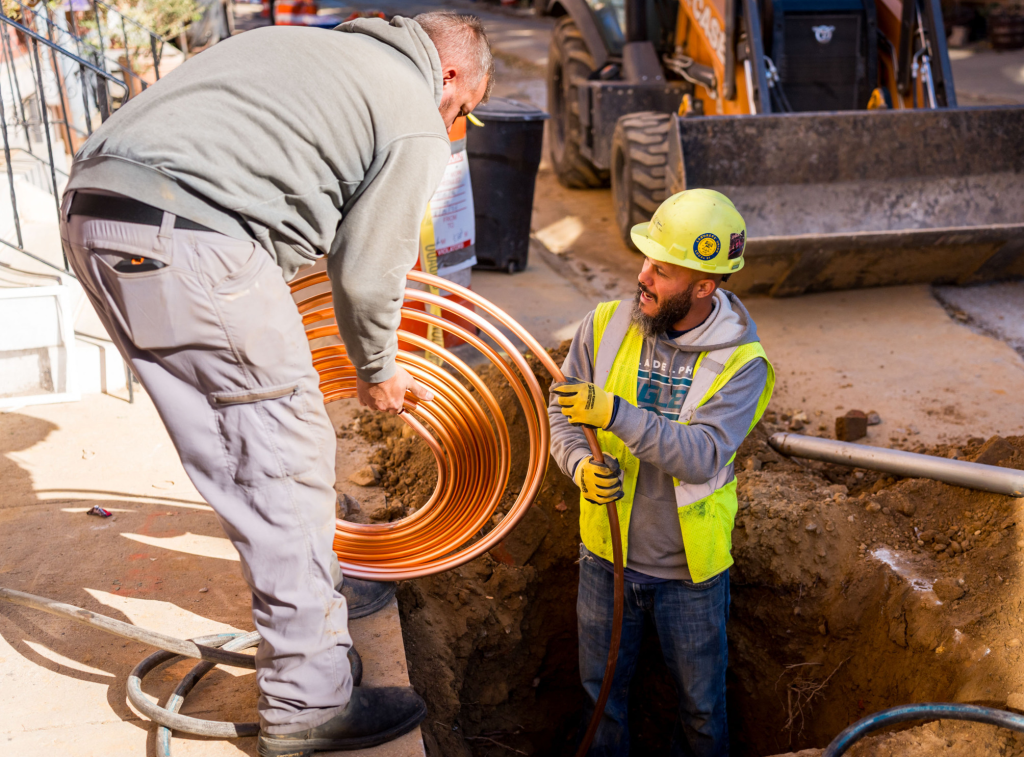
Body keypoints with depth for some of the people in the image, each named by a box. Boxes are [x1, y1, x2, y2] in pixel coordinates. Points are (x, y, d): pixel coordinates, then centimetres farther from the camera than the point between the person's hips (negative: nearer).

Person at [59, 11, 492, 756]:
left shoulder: (313, 47, 28)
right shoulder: (417, 121, 4)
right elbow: (366, 273, 3)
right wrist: (378, 371, 21)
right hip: (189, 240, -9)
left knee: (238, 450, 21)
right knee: (286, 461, -1)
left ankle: (311, 587, 39)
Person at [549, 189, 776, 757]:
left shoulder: (740, 363, -18)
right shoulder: (606, 326, -9)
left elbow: (703, 456, -28)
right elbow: (562, 410, 0)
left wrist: (616, 414, -38)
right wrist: (580, 465, -21)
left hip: (689, 568, -2)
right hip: (607, 557, 3)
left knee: (701, 704, 18)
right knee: (601, 689, 21)